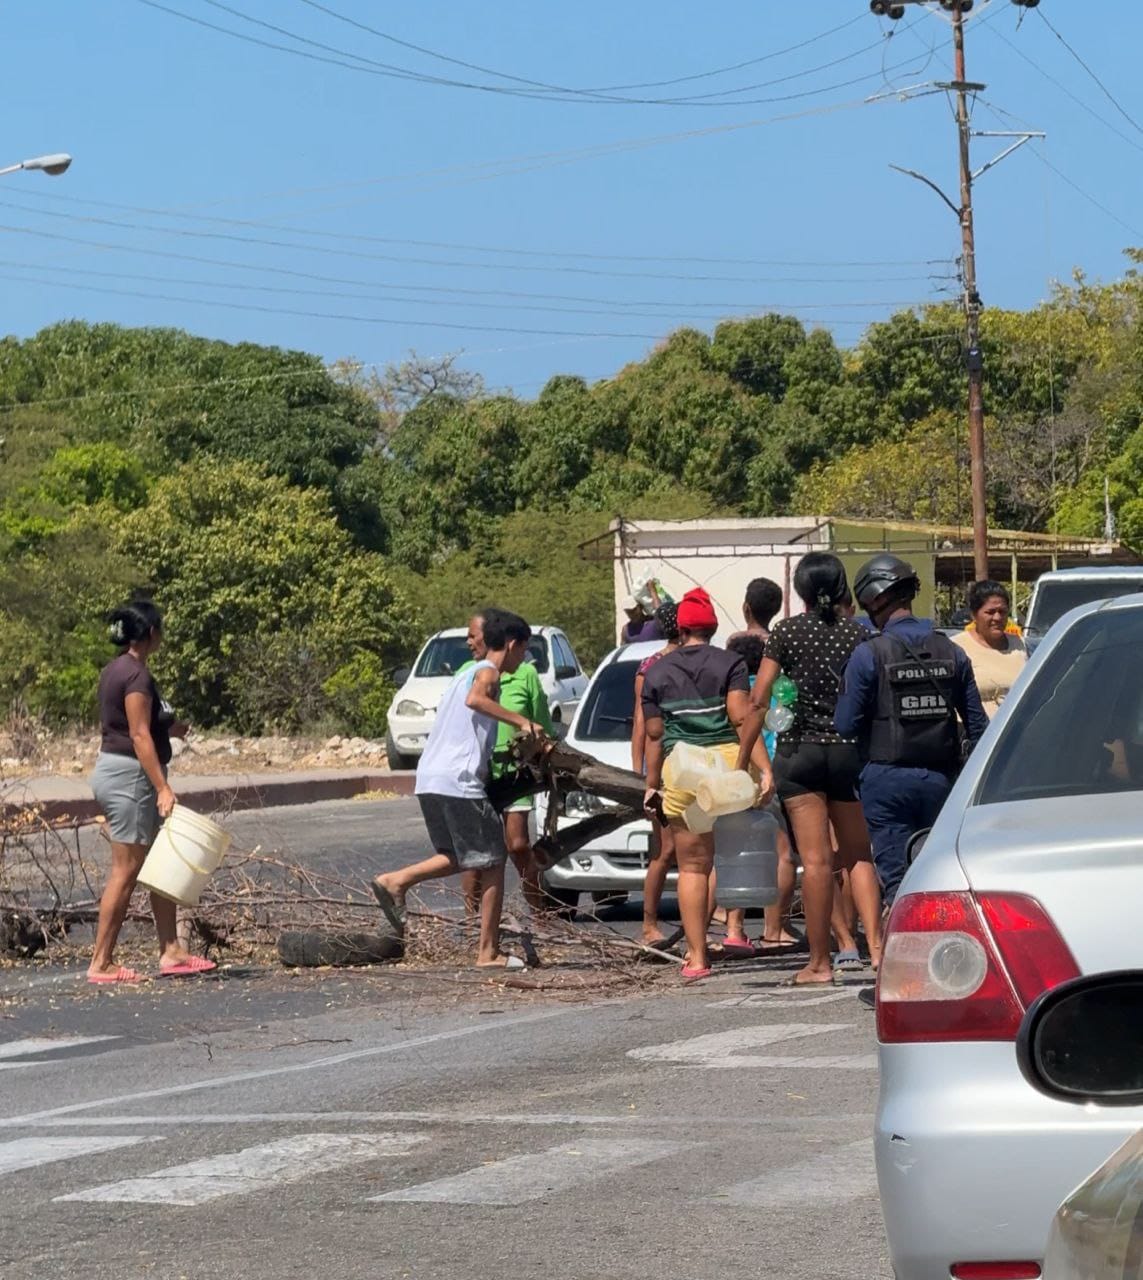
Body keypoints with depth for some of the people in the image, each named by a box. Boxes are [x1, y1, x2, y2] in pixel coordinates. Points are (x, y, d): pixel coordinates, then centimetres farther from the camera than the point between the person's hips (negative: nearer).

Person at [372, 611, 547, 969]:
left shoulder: (469, 672, 24)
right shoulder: (488, 672, -5)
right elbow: (475, 699, -27)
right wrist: (522, 722, -26)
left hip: (430, 779, 9)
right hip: (459, 781, -9)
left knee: (458, 858, 20)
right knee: (493, 862, -1)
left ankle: (395, 882, 2)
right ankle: (489, 953, -1)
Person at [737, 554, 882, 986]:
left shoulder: (786, 632, -2)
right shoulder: (857, 633, 2)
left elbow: (759, 701, -5)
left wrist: (743, 758, 0)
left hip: (799, 751, -2)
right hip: (848, 751, 2)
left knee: (816, 860, -2)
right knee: (858, 856, 12)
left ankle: (820, 961, 1)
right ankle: (875, 946, -2)